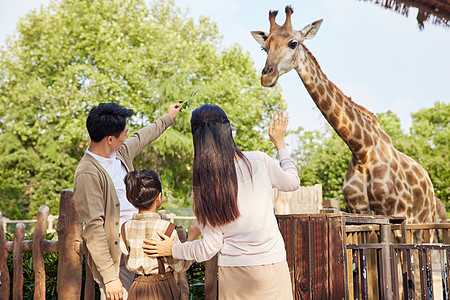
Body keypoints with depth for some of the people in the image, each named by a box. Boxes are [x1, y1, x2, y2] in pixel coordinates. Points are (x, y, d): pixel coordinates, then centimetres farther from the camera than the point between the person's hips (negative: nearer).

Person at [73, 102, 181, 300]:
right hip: (116, 259, -8)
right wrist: (109, 276, -24)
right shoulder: (88, 174, -22)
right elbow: (93, 230, -23)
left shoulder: (120, 152, 3)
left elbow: (142, 137, 26)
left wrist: (168, 118, 39)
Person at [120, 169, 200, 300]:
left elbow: (129, 263, 6)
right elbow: (180, 266, -7)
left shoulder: (126, 228, -5)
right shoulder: (167, 228, -18)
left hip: (137, 290, 4)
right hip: (163, 289, -4)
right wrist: (191, 237, 2)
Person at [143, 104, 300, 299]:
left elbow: (210, 247, -7)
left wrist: (172, 250, 8)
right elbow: (292, 183, 9)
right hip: (270, 266, -1)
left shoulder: (203, 183, -11)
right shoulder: (259, 161, -12)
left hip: (233, 274, 1)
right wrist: (280, 144, 20)